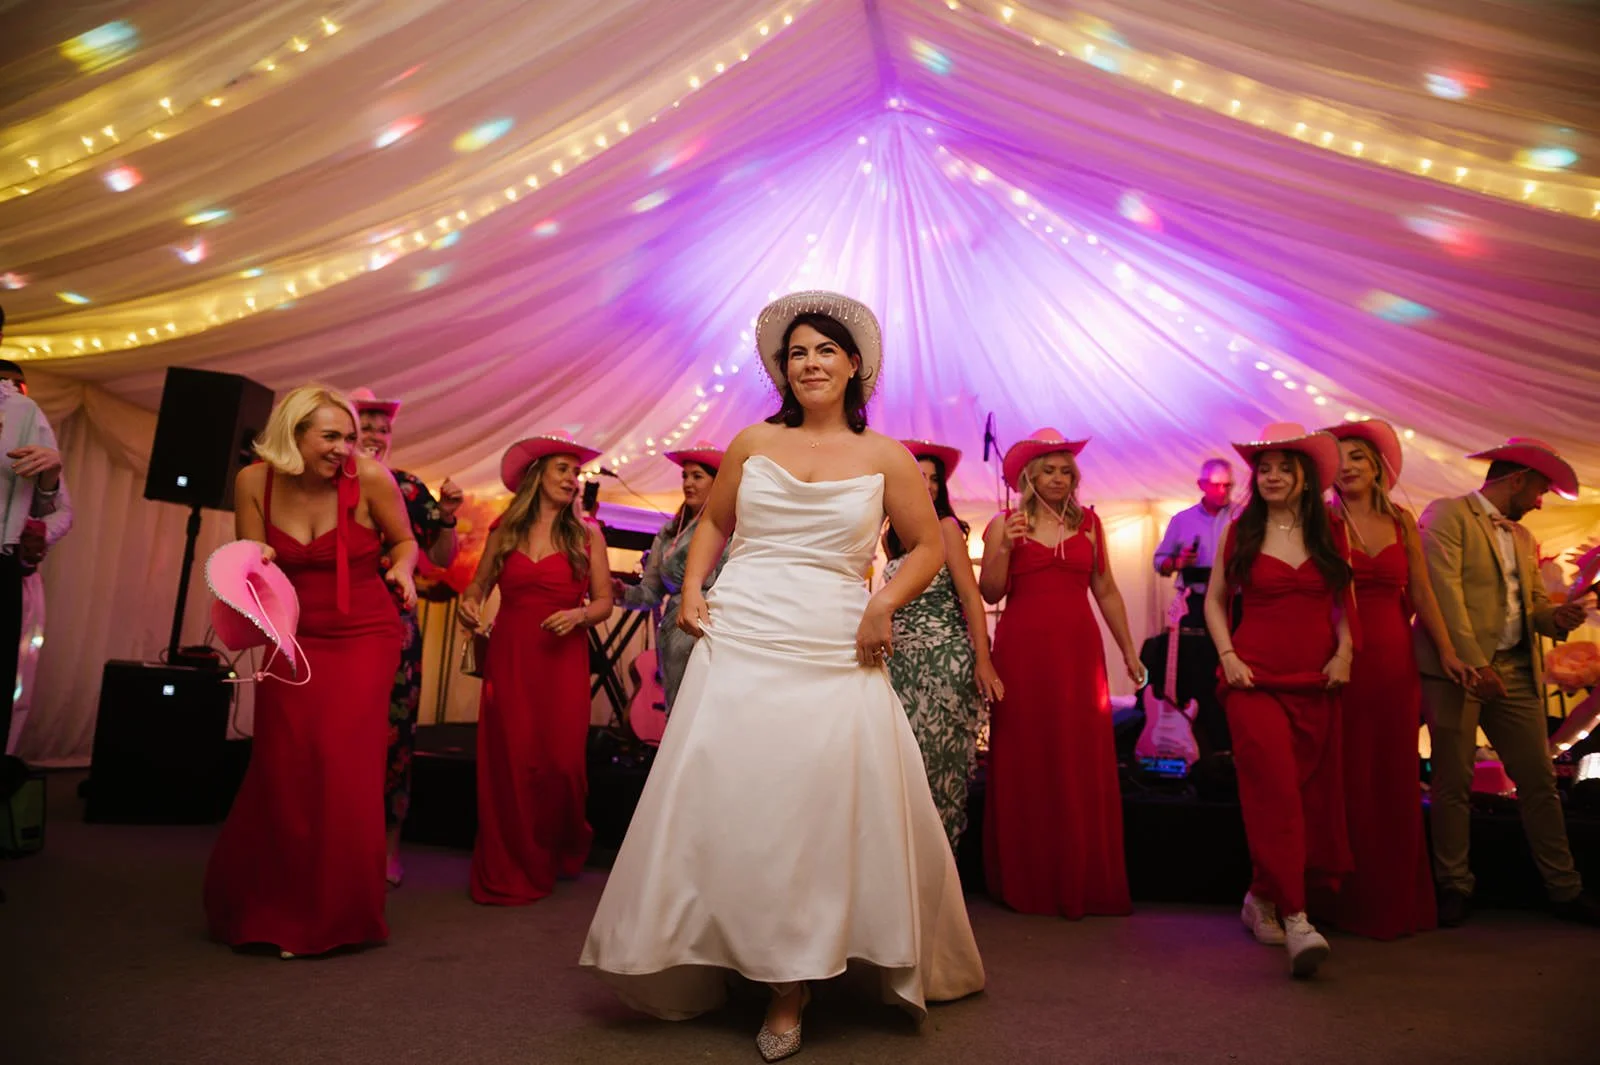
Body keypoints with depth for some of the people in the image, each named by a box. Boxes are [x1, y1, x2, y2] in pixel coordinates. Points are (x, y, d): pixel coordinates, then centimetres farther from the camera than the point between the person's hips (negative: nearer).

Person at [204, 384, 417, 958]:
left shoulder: (369, 477, -11)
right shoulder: (255, 482, -3)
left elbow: (404, 541, 2)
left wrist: (402, 571, -18)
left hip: (364, 638, -2)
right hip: (293, 639, 3)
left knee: (343, 767, -6)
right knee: (282, 768, 4)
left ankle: (333, 916, 14)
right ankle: (263, 905, 28)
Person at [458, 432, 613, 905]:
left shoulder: (587, 535, 4)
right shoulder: (504, 531, 8)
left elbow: (603, 601, 5)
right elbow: (478, 585, 15)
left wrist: (578, 615, -15)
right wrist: (468, 601, -7)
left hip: (563, 660, -1)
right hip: (508, 657, 1)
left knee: (561, 762, -3)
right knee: (508, 762, 0)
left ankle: (561, 855, 25)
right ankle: (511, 871, 17)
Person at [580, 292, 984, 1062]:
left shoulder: (886, 457, 4)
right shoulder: (754, 442, 9)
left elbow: (928, 547, 10)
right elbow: (713, 520, 20)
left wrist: (885, 603, -6)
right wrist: (692, 589, 4)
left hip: (834, 655, -1)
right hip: (737, 643, 1)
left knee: (823, 814, -2)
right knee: (723, 803, 3)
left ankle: (790, 995, 14)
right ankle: (695, 970, 24)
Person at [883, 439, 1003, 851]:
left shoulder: (945, 527, -3)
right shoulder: (891, 539, 13)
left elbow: (971, 596, -9)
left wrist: (983, 661, -17)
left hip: (944, 657, -5)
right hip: (901, 661, 5)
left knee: (938, 757, -2)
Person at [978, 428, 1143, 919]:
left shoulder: (1088, 523, 11)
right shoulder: (1006, 523, 4)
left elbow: (1106, 592, 14)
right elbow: (990, 594, -2)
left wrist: (1129, 651, 12)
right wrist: (1004, 547, -14)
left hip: (1079, 652, 2)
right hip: (1023, 653, -2)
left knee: (1083, 765, 2)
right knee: (1025, 766, 2)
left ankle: (1083, 883, 15)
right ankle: (1028, 884, 15)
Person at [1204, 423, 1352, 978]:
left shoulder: (1331, 532, 8)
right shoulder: (1239, 533, 4)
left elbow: (1344, 601, 14)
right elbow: (1214, 600, 10)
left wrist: (1344, 651, -1)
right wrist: (1227, 654, -2)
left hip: (1316, 681, 3)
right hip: (1254, 677, -3)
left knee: (1312, 792, 7)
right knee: (1275, 786, -14)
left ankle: (1263, 898, 23)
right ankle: (1293, 915, -11)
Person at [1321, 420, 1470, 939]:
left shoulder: (1402, 521, 9)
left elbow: (1421, 593, 10)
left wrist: (1446, 651, 5)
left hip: (1396, 658, 4)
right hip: (1344, 659, -3)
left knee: (1397, 777, 9)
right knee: (1352, 779, 1)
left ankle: (1398, 900, 23)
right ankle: (1355, 900, 15)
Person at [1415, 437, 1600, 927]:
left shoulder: (1523, 538, 22)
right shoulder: (1447, 515, -4)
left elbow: (1530, 602, 23)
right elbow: (1443, 592, -14)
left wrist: (1556, 617, -2)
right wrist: (1473, 663, -20)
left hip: (1515, 671, 7)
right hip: (1457, 668, -7)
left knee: (1539, 780, 9)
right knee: (1453, 783, 1)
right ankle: (1455, 887, 12)